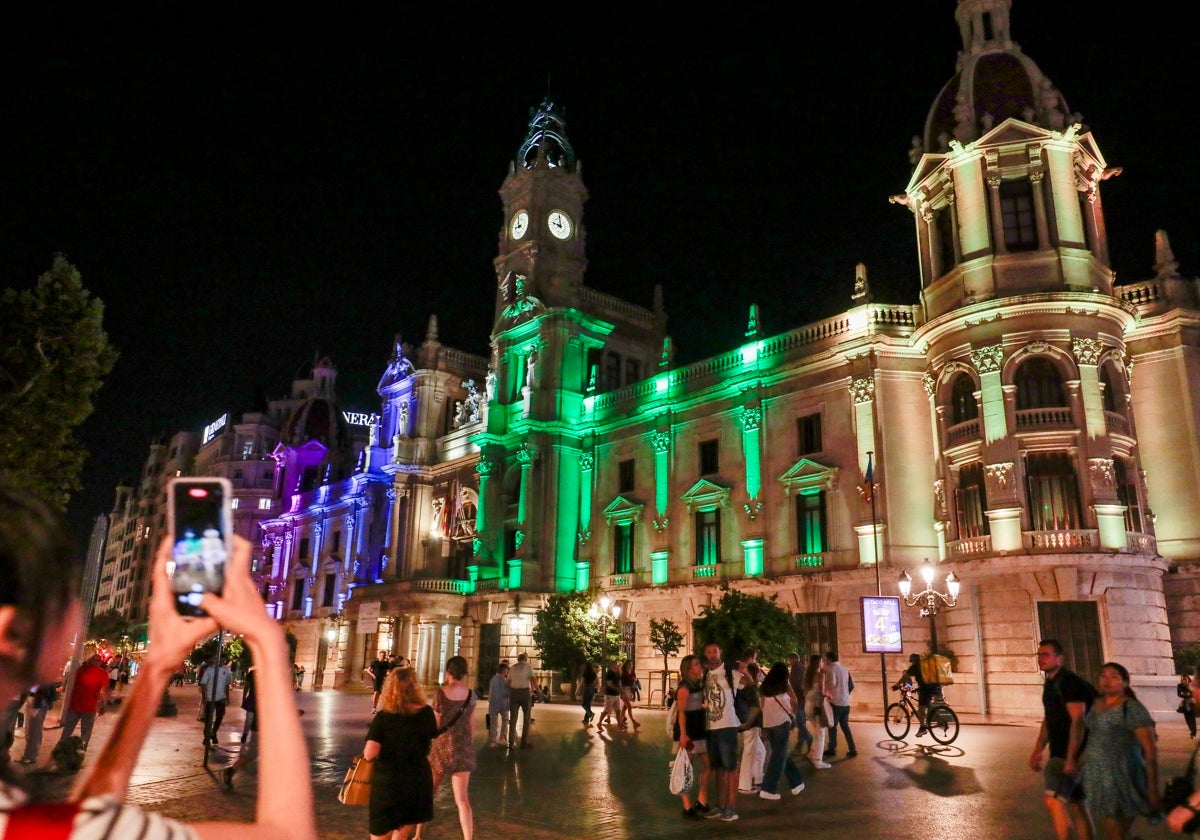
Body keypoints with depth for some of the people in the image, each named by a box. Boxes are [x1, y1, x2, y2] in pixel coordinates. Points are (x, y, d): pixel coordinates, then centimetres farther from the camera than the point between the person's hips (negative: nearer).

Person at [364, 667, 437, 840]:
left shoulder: (383, 717, -14)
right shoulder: (426, 713, -7)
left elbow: (369, 754, -18)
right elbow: (433, 737, 11)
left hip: (387, 782, -2)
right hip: (418, 780, 2)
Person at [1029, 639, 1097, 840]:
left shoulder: (1069, 682, -15)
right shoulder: (1049, 683, 14)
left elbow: (1078, 720, -22)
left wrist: (1071, 758, -26)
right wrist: (1037, 751, 18)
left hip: (1071, 754, -10)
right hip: (1059, 753, 10)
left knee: (1053, 801, -16)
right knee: (1075, 804, 14)